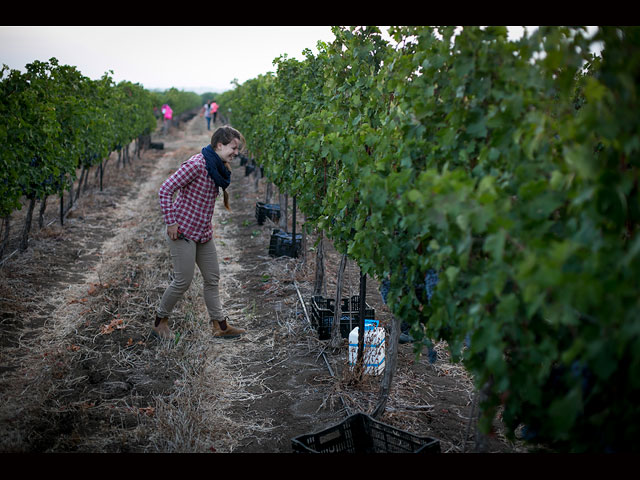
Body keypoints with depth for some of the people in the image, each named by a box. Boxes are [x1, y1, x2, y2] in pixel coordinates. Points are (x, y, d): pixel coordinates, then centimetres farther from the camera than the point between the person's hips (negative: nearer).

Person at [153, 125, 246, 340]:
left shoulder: (217, 167, 8)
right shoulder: (196, 165, -20)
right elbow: (165, 190, -22)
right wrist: (171, 222, -20)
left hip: (203, 232, 9)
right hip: (183, 232, -9)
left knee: (212, 278, 11)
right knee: (184, 280, -3)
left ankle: (220, 325, 20)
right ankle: (160, 319, 19)